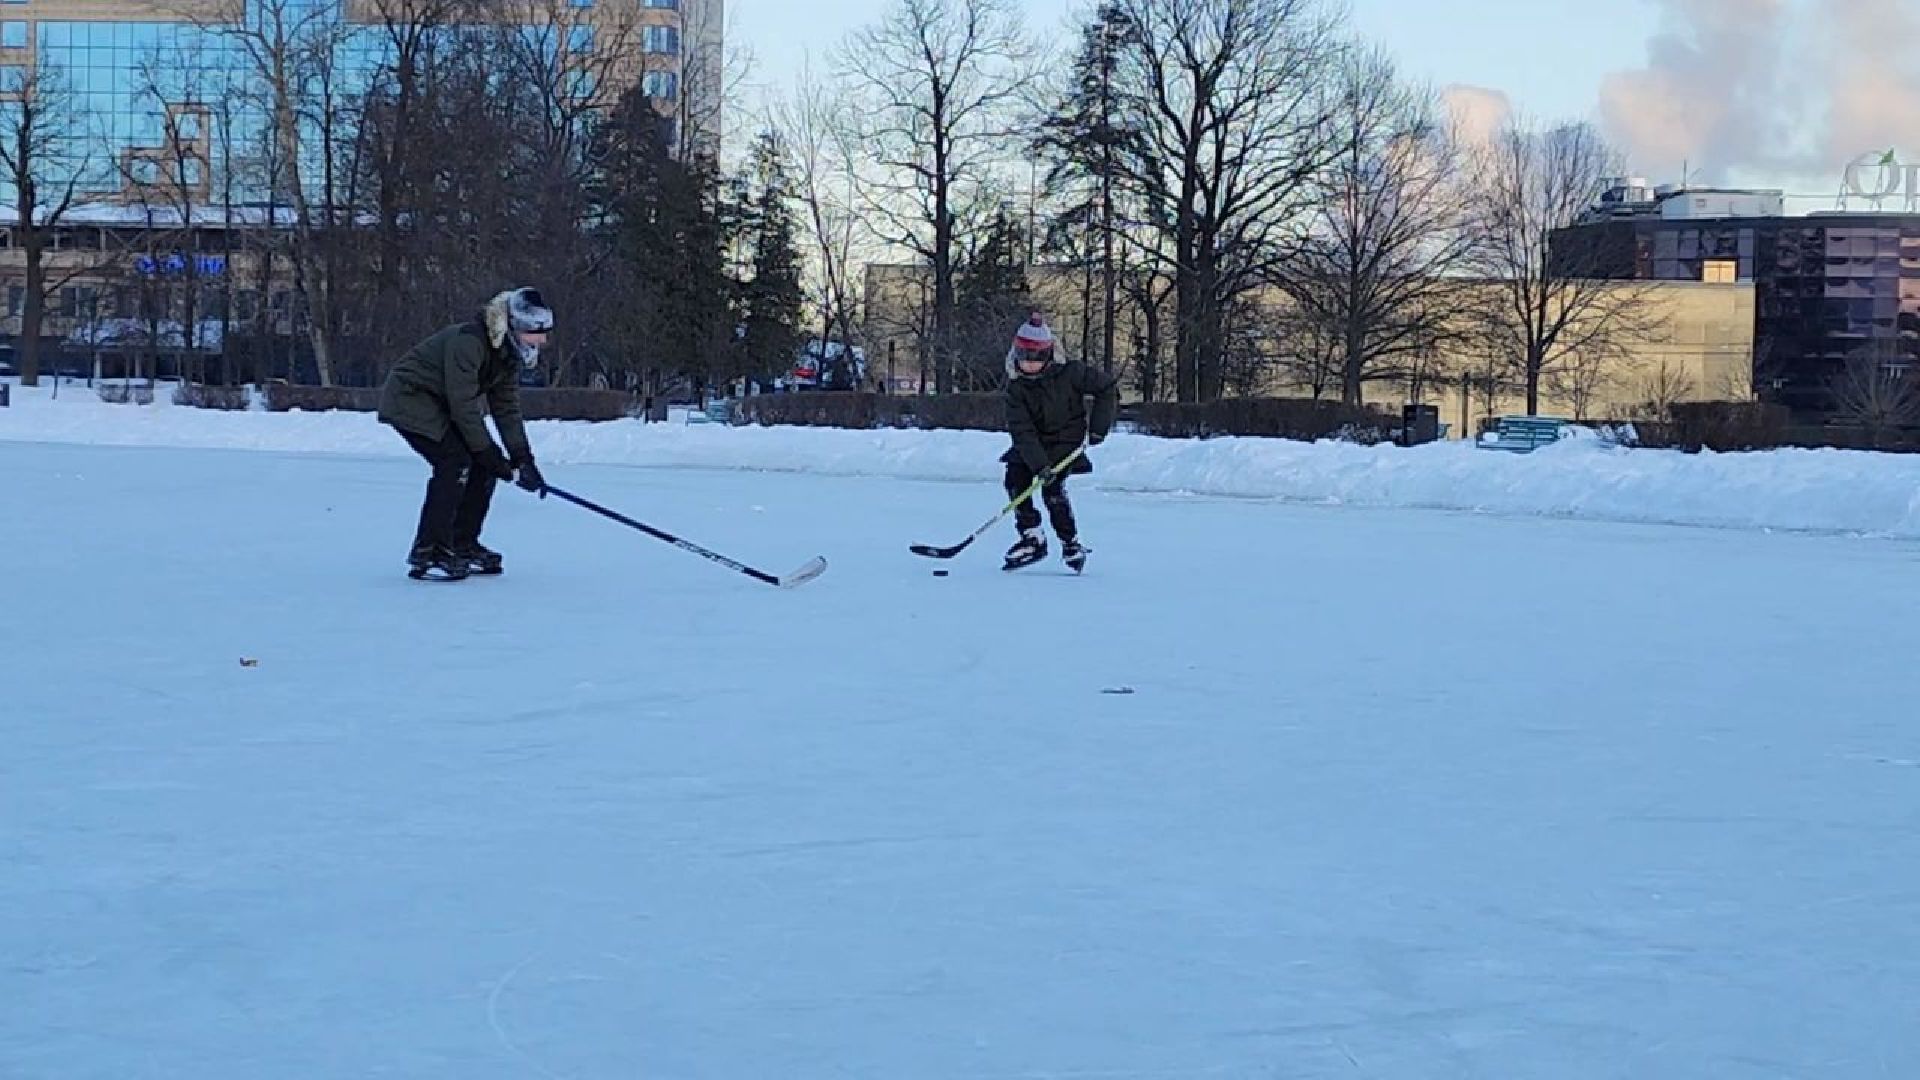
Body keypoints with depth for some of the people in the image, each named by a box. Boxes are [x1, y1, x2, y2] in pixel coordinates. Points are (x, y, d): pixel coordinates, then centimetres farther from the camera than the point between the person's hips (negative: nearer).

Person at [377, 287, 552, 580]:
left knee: (483, 467, 1)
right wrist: (487, 452, -26)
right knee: (456, 462, -21)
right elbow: (463, 404, -30)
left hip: (441, 406, 9)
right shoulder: (468, 341, -30)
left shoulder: (508, 353, -2)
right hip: (408, 399, -9)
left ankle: (462, 545, 12)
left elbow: (506, 407, 0)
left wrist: (522, 458, -8)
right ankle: (426, 555, -18)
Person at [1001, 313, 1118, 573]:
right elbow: (1021, 429, -19)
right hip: (1032, 444, 4)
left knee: (1052, 489, -20)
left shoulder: (1068, 373, -18)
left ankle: (1072, 545, -5)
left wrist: (1098, 426, -9)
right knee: (1015, 478, -14)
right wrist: (1039, 464, -30)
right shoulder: (1016, 386, -12)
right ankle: (1033, 538, -4)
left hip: (1067, 440, -4)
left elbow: (1108, 387, -6)